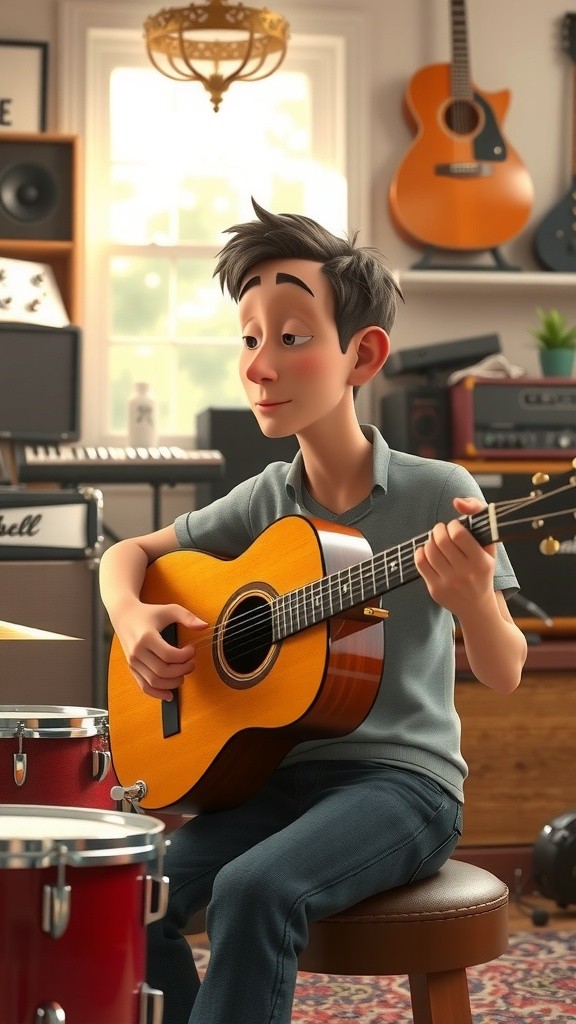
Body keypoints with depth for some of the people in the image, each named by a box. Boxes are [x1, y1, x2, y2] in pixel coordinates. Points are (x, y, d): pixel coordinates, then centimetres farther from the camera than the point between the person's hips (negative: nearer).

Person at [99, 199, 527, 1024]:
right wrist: (132, 618, -5)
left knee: (255, 891, -32)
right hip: (277, 775, 5)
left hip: (400, 778, -5)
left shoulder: (438, 494, -8)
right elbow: (130, 552, 18)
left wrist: (470, 599, -30)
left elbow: (504, 674, -7)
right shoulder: (265, 502, 6)